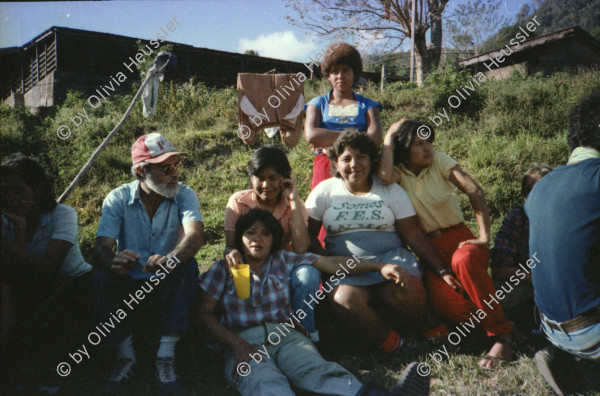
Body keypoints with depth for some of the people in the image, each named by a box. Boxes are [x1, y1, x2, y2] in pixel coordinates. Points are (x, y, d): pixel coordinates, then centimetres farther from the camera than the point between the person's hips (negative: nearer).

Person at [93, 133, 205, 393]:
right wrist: (113, 261, -45)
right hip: (130, 284, 1)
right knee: (101, 277, -28)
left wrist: (170, 259, -51)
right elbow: (102, 247, -19)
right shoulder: (118, 199, -7)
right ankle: (126, 355, -10)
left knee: (188, 266, -31)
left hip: (168, 284, 0)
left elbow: (195, 235, -28)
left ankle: (166, 355, -22)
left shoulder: (184, 195, -9)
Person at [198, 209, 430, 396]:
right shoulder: (223, 269, 16)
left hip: (286, 335, 2)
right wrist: (237, 344, -7)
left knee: (317, 370, -32)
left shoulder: (284, 260, 19)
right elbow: (205, 313, 9)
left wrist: (379, 267, 2)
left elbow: (331, 263, 11)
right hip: (244, 341, -1)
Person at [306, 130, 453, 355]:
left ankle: (433, 329, 0)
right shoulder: (324, 191, 8)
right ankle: (393, 342, -10)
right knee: (345, 302, -32)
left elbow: (414, 235, 6)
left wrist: (442, 270, -1)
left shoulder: (391, 191, 8)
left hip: (390, 256, 0)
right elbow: (308, 235, 7)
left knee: (403, 292, -32)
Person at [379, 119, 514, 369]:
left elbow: (474, 191, -10)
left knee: (464, 260, -37)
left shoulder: (439, 161, 1)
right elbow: (385, 177, -26)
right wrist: (389, 137, -12)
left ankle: (502, 335, -22)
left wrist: (484, 237, -19)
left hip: (459, 237, 0)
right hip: (429, 247, 0)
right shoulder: (399, 171, 1)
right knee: (443, 299, -30)